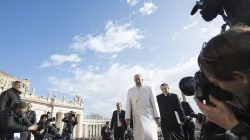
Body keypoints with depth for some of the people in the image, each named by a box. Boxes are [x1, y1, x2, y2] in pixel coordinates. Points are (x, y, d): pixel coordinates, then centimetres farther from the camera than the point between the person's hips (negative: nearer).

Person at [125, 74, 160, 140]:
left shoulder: (149, 88, 7)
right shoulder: (130, 91, 12)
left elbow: (154, 103, 3)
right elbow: (128, 105, 7)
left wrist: (157, 116, -3)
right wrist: (127, 117, -2)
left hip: (148, 115, -1)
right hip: (137, 118, 2)